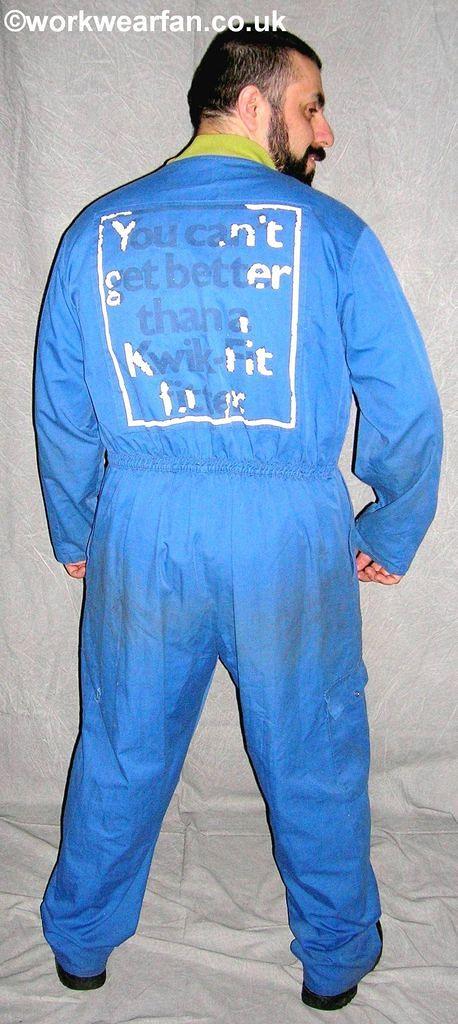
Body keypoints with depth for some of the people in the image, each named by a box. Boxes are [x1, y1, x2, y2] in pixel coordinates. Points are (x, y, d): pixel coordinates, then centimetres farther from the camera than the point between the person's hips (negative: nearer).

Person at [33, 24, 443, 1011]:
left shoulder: (96, 231, 4)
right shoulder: (331, 230, -5)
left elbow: (59, 409, 9)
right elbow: (408, 406, -4)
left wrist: (76, 538, 21)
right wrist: (390, 539, 11)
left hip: (140, 535, 3)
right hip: (292, 538, -2)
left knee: (122, 750, 21)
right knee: (315, 760, 18)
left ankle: (81, 942, 44)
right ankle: (336, 957, 41)